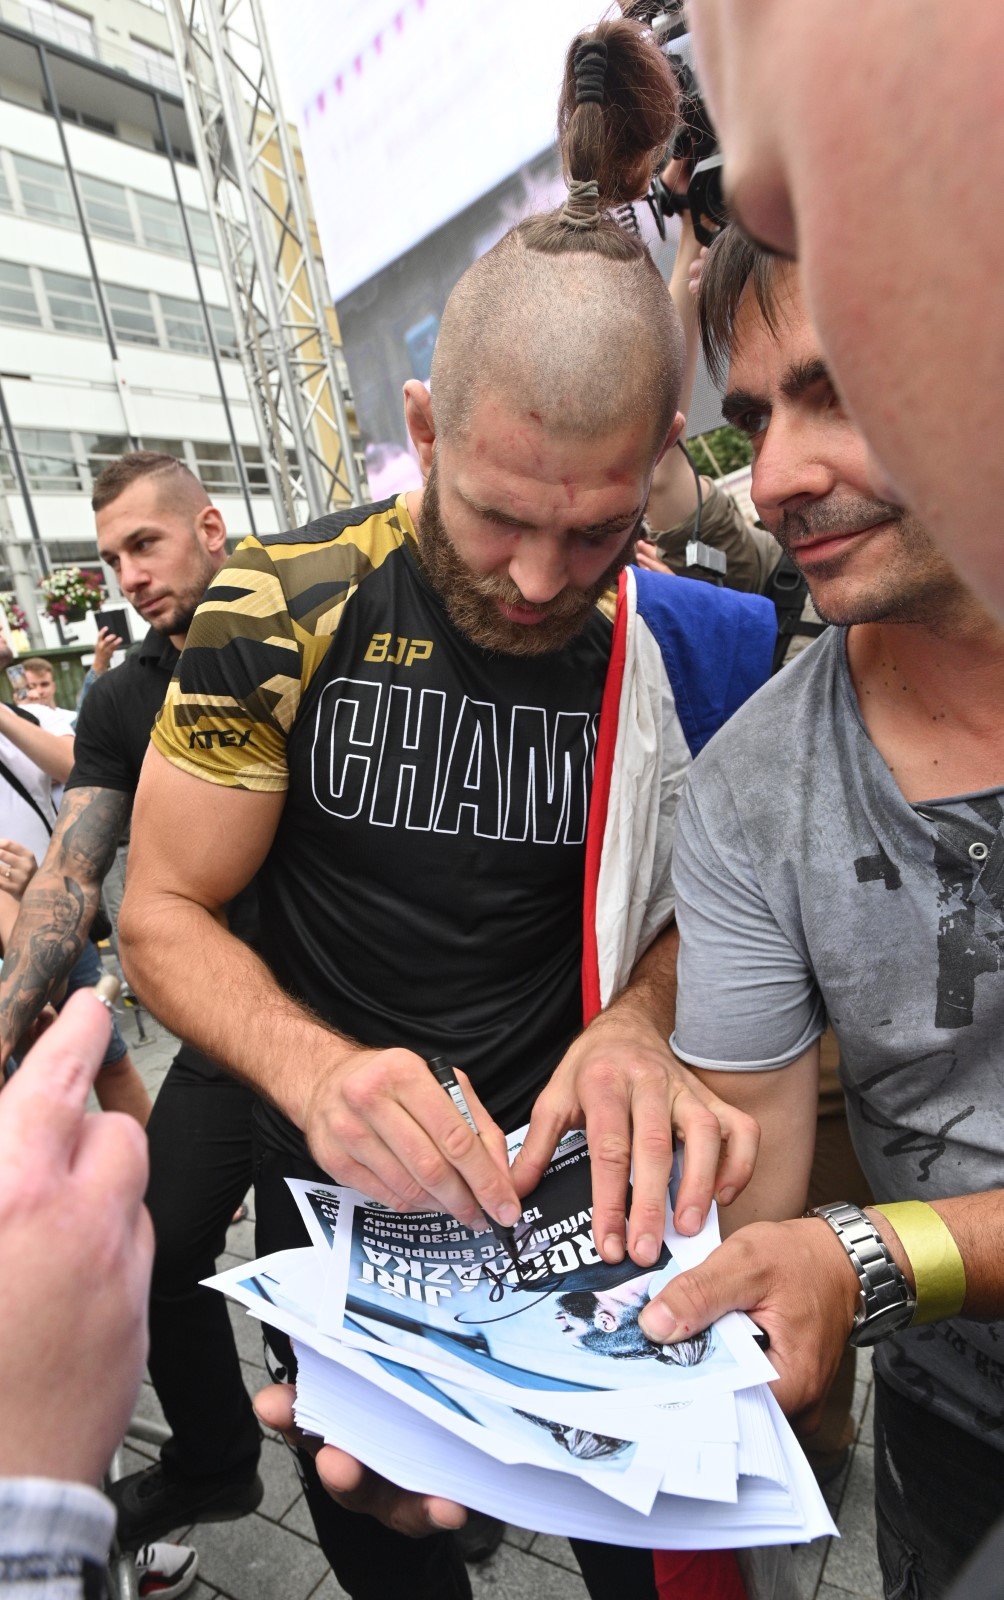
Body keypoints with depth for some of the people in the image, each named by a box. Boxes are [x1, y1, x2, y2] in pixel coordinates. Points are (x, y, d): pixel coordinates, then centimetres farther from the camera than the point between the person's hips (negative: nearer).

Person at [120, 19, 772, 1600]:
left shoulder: (671, 646, -11)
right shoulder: (278, 610, -17)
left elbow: (686, 906, -2)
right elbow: (165, 914, -12)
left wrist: (636, 1023, -25)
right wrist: (317, 1066, -31)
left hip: (569, 1174, 1)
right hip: (336, 1180, 0)